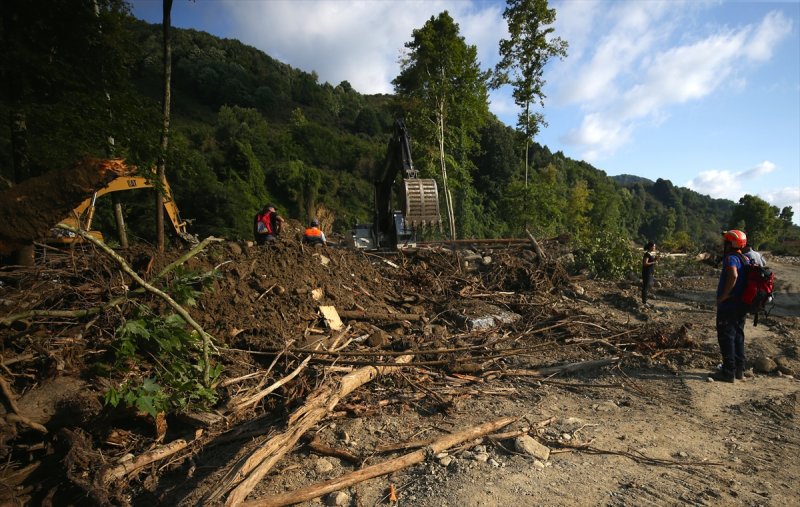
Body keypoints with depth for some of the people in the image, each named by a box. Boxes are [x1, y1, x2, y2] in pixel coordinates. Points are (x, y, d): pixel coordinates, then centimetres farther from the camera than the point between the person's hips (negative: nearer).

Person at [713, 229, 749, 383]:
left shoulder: (731, 258, -16)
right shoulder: (745, 259, 12)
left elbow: (733, 275, -34)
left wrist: (723, 296, -26)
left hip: (728, 305, -9)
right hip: (741, 305, 9)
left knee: (726, 337, -2)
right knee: (738, 336, 16)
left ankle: (728, 372, 2)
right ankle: (739, 370, 24)